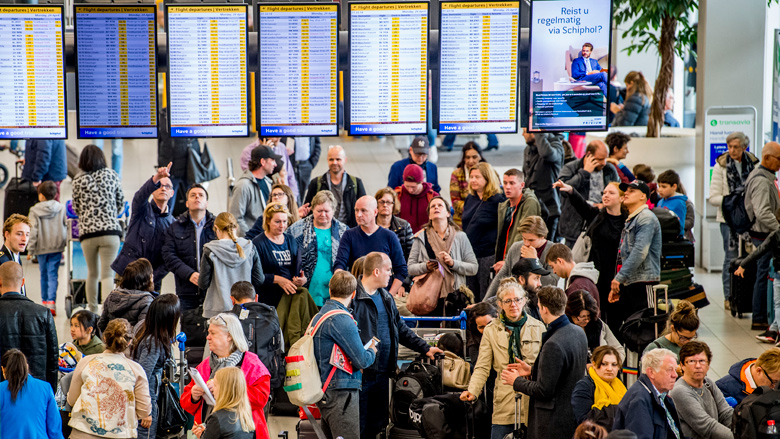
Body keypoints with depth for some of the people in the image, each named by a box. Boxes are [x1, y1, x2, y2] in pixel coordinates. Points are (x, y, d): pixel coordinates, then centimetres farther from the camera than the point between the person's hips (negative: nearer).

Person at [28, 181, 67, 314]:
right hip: (57, 247, 1)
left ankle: (45, 301, 22)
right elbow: (65, 228, 3)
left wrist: (30, 249, -2)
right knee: (53, 274, 0)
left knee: (44, 274, 14)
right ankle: (51, 301, -14)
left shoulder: (34, 210, -6)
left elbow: (33, 231, -8)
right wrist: (63, 245, 14)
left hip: (42, 247, 0)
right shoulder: (61, 208, -1)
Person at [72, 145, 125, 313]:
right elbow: (121, 203, 11)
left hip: (87, 231, 1)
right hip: (110, 230, -1)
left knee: (92, 273, 16)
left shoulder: (79, 179, 3)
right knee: (107, 274, -2)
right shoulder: (111, 175, 5)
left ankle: (93, 311, 22)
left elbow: (76, 208, 10)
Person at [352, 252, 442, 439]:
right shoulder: (353, 297, -12)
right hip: (361, 373, -8)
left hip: (382, 373, 8)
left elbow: (401, 329, 24)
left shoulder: (386, 298, 18)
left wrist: (425, 348, 17)